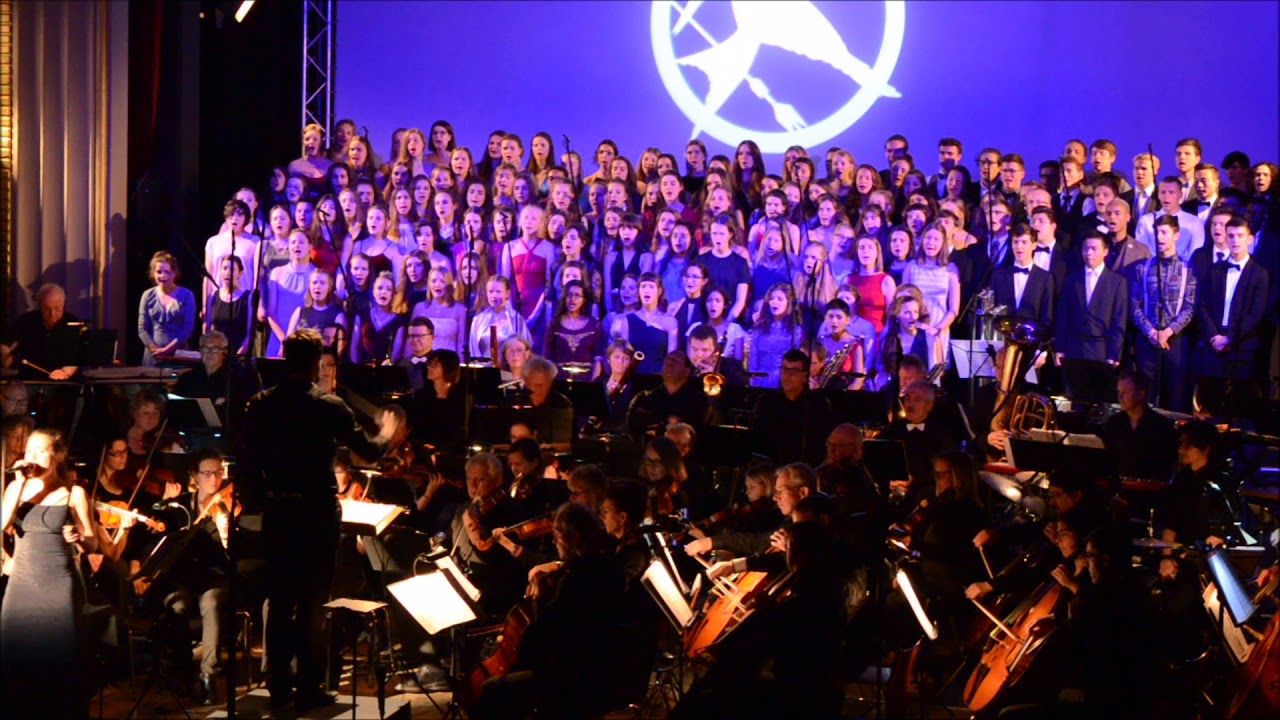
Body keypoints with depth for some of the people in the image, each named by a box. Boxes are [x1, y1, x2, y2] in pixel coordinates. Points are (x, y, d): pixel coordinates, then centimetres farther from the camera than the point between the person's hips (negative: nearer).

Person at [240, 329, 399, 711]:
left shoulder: (260, 405, -2)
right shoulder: (330, 407, -13)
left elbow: (248, 461, 1)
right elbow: (368, 450, -4)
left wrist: (262, 500, 14)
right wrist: (386, 434, 17)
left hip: (277, 512, 4)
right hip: (318, 513, -4)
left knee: (279, 600, 13)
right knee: (312, 602, 4)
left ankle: (278, 685, 19)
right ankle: (308, 689, 7)